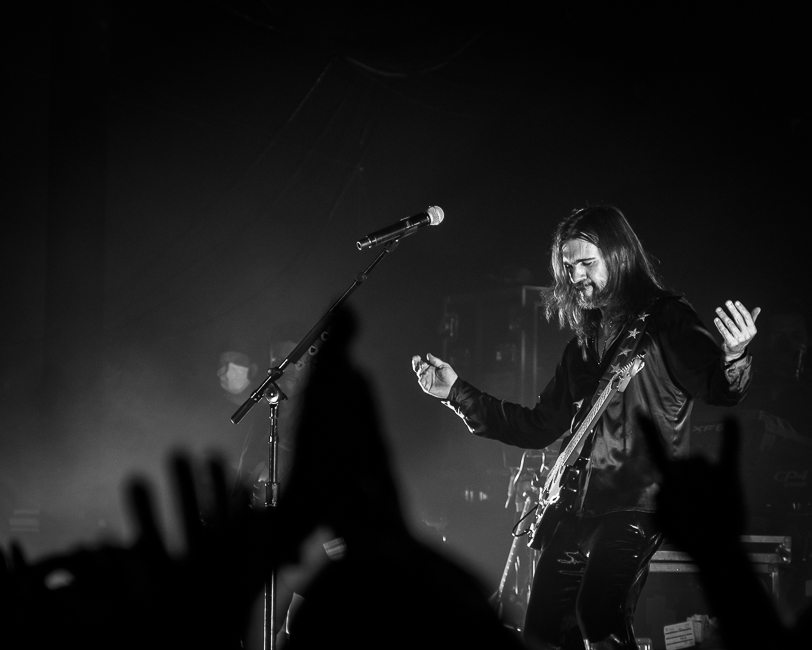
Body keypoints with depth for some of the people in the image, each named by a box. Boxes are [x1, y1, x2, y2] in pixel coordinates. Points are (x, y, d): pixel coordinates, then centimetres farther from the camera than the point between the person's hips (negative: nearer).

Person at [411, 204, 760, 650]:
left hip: (640, 501, -8)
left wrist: (733, 359, -37)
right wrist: (457, 392, 19)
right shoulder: (584, 344, 19)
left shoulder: (664, 320, -2)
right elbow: (537, 427, 23)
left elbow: (718, 389, -14)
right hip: (580, 506, 8)